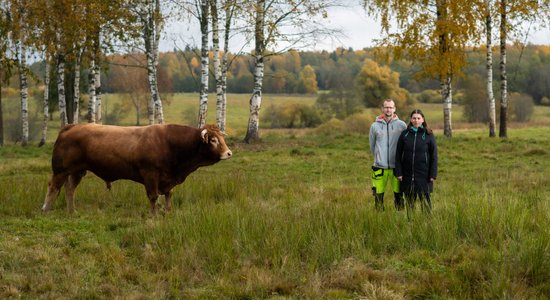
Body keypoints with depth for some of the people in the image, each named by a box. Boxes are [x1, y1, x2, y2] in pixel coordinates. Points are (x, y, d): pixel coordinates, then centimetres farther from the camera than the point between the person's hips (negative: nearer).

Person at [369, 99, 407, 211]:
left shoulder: (401, 125, 1)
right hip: (380, 167, 1)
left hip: (396, 167, -1)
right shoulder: (375, 126, 4)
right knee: (378, 195, 3)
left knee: (398, 195, 3)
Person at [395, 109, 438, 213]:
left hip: (423, 174, -2)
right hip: (407, 174, 2)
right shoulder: (404, 134, 4)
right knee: (409, 200, 8)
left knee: (425, 199, -1)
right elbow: (398, 154, 6)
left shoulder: (428, 135, 0)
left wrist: (433, 174, -4)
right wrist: (398, 172, -1)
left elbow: (434, 156, 1)